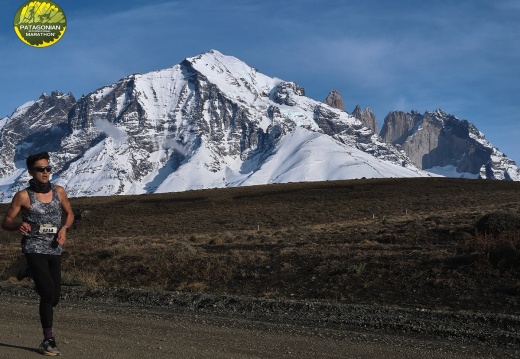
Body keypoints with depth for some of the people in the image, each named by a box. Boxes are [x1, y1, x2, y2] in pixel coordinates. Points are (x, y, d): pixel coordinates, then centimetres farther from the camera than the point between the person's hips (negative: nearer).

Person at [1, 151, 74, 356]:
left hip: (55, 251, 5)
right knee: (48, 293, -18)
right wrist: (19, 225, -25)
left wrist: (64, 228, -3)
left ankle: (47, 339, 31)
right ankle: (49, 341, -8)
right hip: (34, 250, -4)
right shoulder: (23, 196, -8)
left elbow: (69, 213, 18)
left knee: (54, 298, 8)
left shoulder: (59, 191, 2)